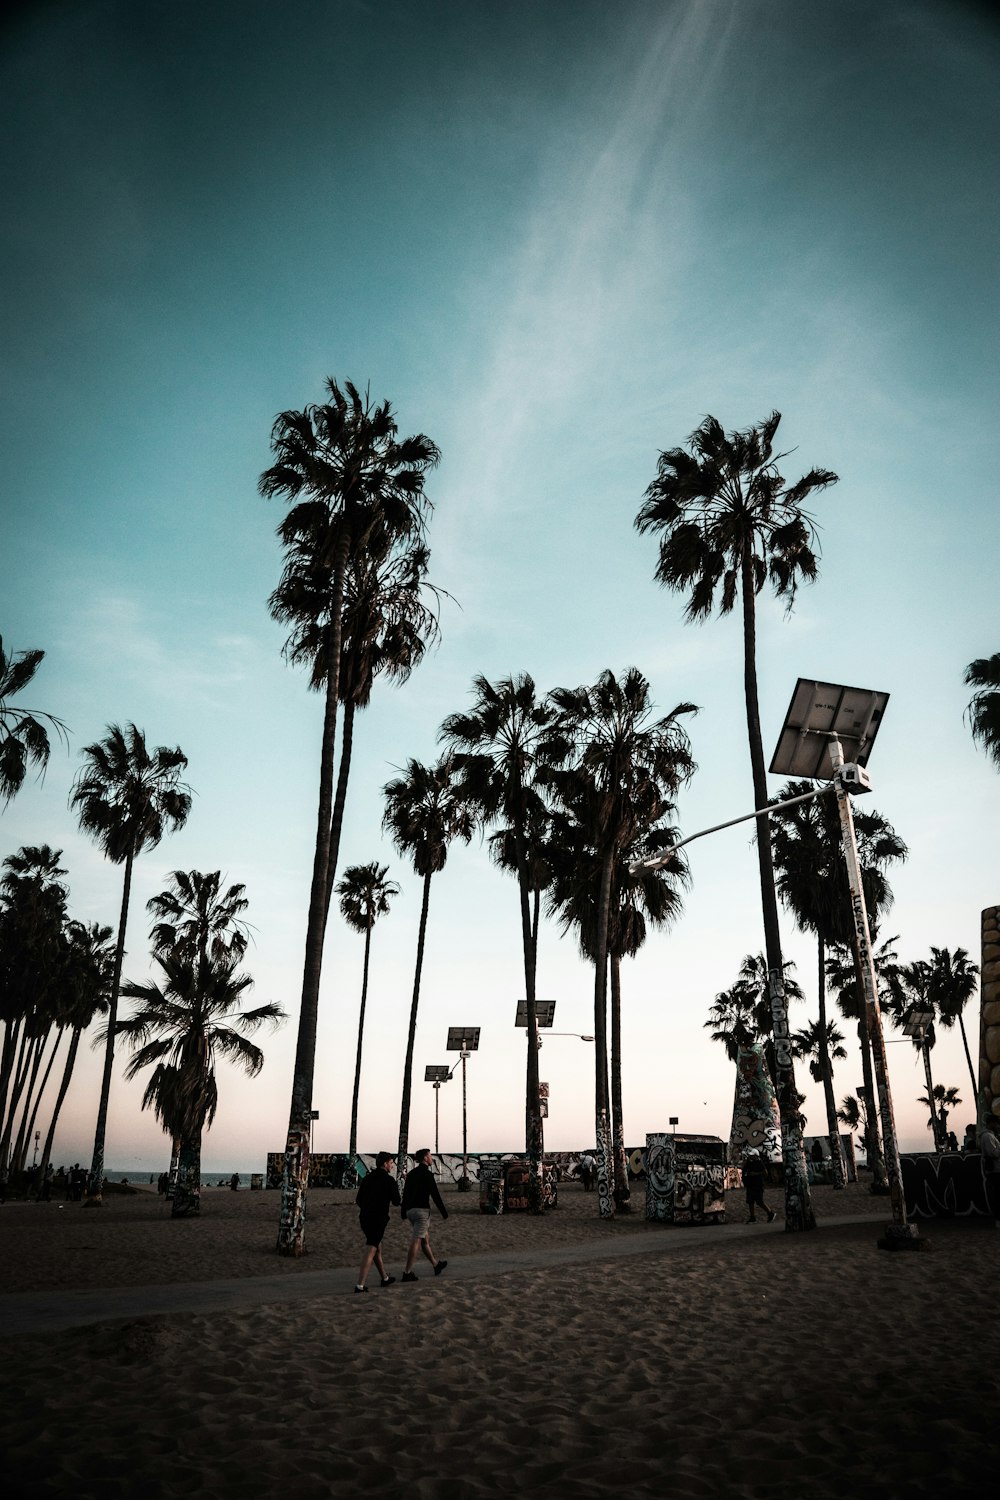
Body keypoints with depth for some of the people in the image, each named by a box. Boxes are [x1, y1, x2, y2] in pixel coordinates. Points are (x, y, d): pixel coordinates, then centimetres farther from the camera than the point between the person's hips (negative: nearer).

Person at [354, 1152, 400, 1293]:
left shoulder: (367, 1178, 8)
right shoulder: (389, 1180, -11)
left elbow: (358, 1200, 13)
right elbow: (396, 1201, -7)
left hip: (365, 1218, 7)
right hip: (379, 1219, -7)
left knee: (377, 1248, 20)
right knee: (370, 1253, -4)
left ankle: (385, 1278, 32)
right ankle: (360, 1285, -7)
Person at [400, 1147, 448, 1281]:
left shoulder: (411, 1173, 10)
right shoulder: (427, 1174, -12)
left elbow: (405, 1192, 14)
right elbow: (435, 1194, -12)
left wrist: (403, 1211, 21)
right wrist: (443, 1212, -5)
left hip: (410, 1210, 8)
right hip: (422, 1210, -8)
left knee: (426, 1239, 19)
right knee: (417, 1241, -5)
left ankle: (436, 1265, 32)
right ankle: (407, 1273, -6)